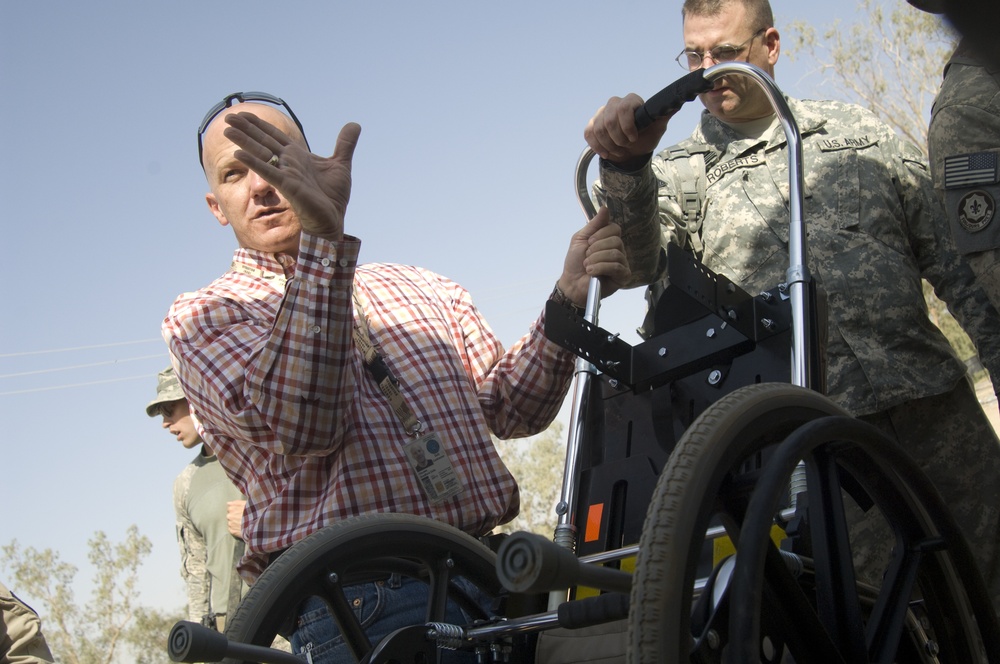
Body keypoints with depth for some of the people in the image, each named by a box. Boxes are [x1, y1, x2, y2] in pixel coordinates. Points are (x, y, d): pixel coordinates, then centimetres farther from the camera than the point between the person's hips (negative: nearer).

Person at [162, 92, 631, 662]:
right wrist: (323, 236, -20)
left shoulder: (419, 289, 24)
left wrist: (569, 301, -4)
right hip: (356, 609, -5)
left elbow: (508, 408, 12)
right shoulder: (203, 316, 9)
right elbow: (299, 422, -12)